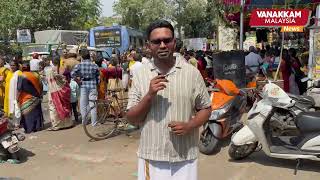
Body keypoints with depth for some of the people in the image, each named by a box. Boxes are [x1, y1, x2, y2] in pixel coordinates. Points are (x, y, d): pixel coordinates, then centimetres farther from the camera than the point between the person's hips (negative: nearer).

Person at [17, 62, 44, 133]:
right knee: (36, 112, 12)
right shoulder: (35, 75, 1)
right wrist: (39, 95, 16)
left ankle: (29, 128, 6)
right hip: (36, 98, 4)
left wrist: (18, 98, -3)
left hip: (26, 99, -4)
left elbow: (19, 89, -13)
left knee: (28, 113, 3)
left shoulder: (21, 77, -11)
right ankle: (38, 126, 17)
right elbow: (40, 86, 5)